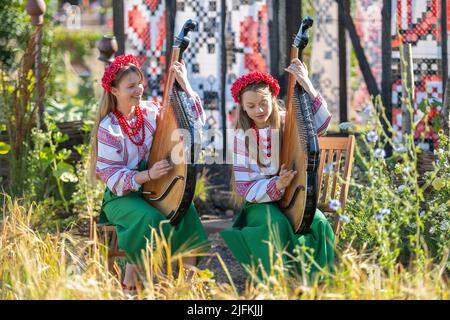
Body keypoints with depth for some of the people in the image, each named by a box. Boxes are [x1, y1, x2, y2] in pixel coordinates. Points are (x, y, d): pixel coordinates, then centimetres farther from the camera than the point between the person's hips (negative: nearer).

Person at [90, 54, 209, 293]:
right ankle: (131, 273, -17)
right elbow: (112, 177, -13)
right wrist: (148, 175, -26)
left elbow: (194, 120, 1)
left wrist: (184, 84, -9)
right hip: (121, 197, -4)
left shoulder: (150, 112, 2)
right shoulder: (108, 129, -10)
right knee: (151, 218, -34)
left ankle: (189, 271, -23)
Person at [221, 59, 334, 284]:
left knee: (318, 223, -28)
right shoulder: (243, 136, -4)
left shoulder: (288, 122, -2)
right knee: (277, 224, -34)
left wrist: (306, 84, -30)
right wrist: (276, 185, -25)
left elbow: (321, 122, -22)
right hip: (261, 203, -1)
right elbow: (245, 188, -7)